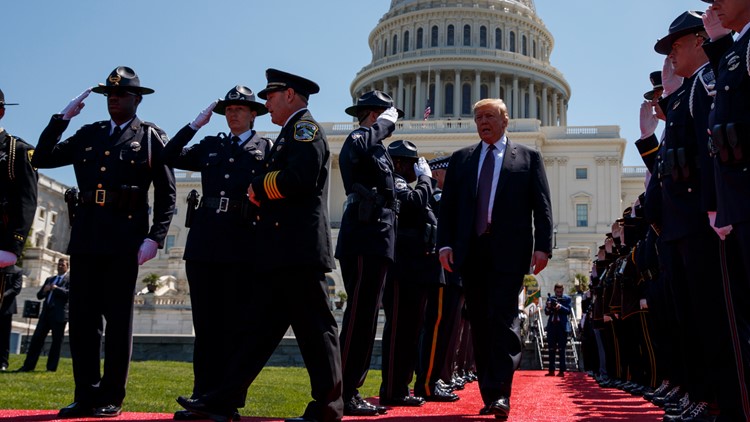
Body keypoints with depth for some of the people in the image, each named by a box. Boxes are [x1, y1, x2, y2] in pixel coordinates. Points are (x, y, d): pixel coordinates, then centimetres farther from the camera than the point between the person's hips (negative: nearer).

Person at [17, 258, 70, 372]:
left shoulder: (69, 279, 3)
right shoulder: (49, 279, 22)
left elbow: (69, 293, -13)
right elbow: (39, 295, 20)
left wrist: (56, 288, -12)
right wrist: (44, 291, -1)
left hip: (59, 314, -6)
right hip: (46, 313, 6)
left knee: (56, 341, -1)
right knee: (37, 338, 1)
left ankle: (51, 367, 5)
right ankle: (28, 365, 4)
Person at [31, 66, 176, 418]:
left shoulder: (151, 136, 6)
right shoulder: (89, 134, 19)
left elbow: (166, 194, 1)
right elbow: (42, 159, 15)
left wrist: (155, 237, -10)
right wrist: (62, 118, 9)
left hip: (124, 238, -4)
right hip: (85, 235, 4)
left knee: (118, 318, 0)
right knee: (82, 317, 3)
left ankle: (111, 398, 6)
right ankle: (86, 396, 10)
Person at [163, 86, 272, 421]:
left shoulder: (267, 149, 8)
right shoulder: (210, 146, 19)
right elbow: (170, 157, 12)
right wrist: (195, 124, 9)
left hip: (242, 246, -4)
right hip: (204, 243, 4)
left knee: (233, 326, 1)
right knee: (205, 325, 5)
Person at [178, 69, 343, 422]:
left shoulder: (305, 127, -5)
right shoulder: (291, 133, 25)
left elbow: (299, 178, -21)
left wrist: (259, 188, -7)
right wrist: (261, 195, 6)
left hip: (298, 250, -10)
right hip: (280, 253, 10)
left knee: (314, 328, -4)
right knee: (256, 327, 8)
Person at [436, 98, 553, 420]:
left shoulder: (528, 158, 10)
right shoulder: (460, 159, 17)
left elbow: (542, 206, 3)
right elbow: (448, 205, 11)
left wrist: (542, 246, -8)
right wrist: (445, 243, -1)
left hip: (509, 251, -3)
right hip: (471, 251, 4)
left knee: (504, 318, -11)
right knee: (480, 322, 5)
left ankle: (501, 393, -12)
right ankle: (490, 396, 11)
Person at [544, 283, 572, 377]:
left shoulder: (567, 299, 3)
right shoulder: (550, 299, 12)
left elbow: (568, 311, -10)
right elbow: (546, 313, 7)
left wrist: (560, 307, -27)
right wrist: (548, 307, -14)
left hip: (562, 326, -4)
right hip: (552, 325, 4)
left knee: (561, 349, -3)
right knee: (551, 349, 4)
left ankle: (562, 370, -2)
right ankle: (551, 370, 7)